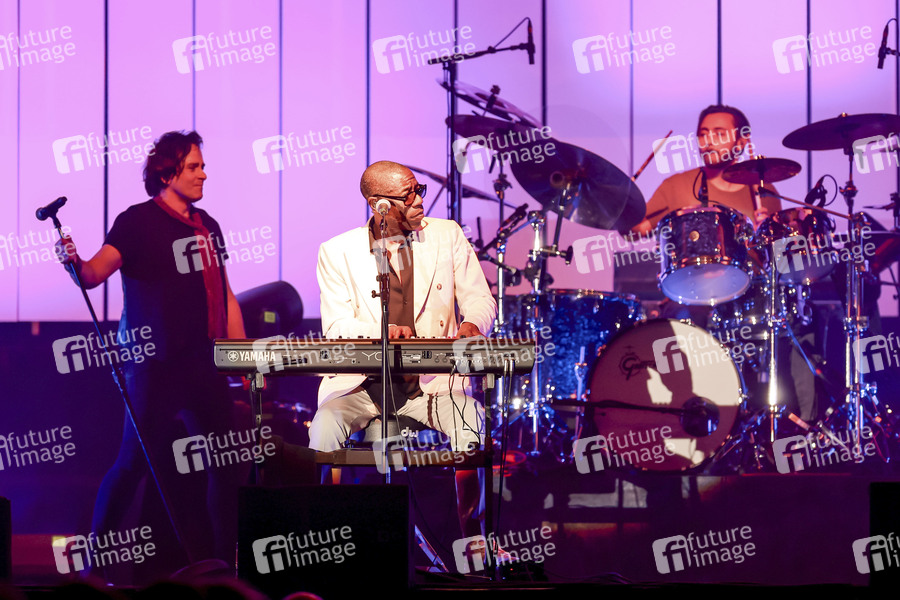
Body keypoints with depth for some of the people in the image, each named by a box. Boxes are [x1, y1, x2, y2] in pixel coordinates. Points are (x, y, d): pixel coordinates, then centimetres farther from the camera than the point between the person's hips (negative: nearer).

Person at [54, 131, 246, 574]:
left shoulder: (206, 225, 13)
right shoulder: (139, 222, -8)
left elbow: (225, 295, 20)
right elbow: (97, 272, -22)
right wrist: (76, 264, -44)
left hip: (205, 365, 7)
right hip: (155, 365, -7)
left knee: (225, 463, 9)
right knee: (136, 459, -7)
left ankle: (219, 570, 19)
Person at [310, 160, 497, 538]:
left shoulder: (447, 236, 7)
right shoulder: (337, 252, 2)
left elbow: (480, 298, 7)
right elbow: (336, 327, -5)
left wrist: (473, 322, -17)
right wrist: (380, 330, -26)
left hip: (430, 382, 1)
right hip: (360, 383, 0)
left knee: (471, 420, -30)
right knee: (325, 425, -30)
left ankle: (473, 538, -13)